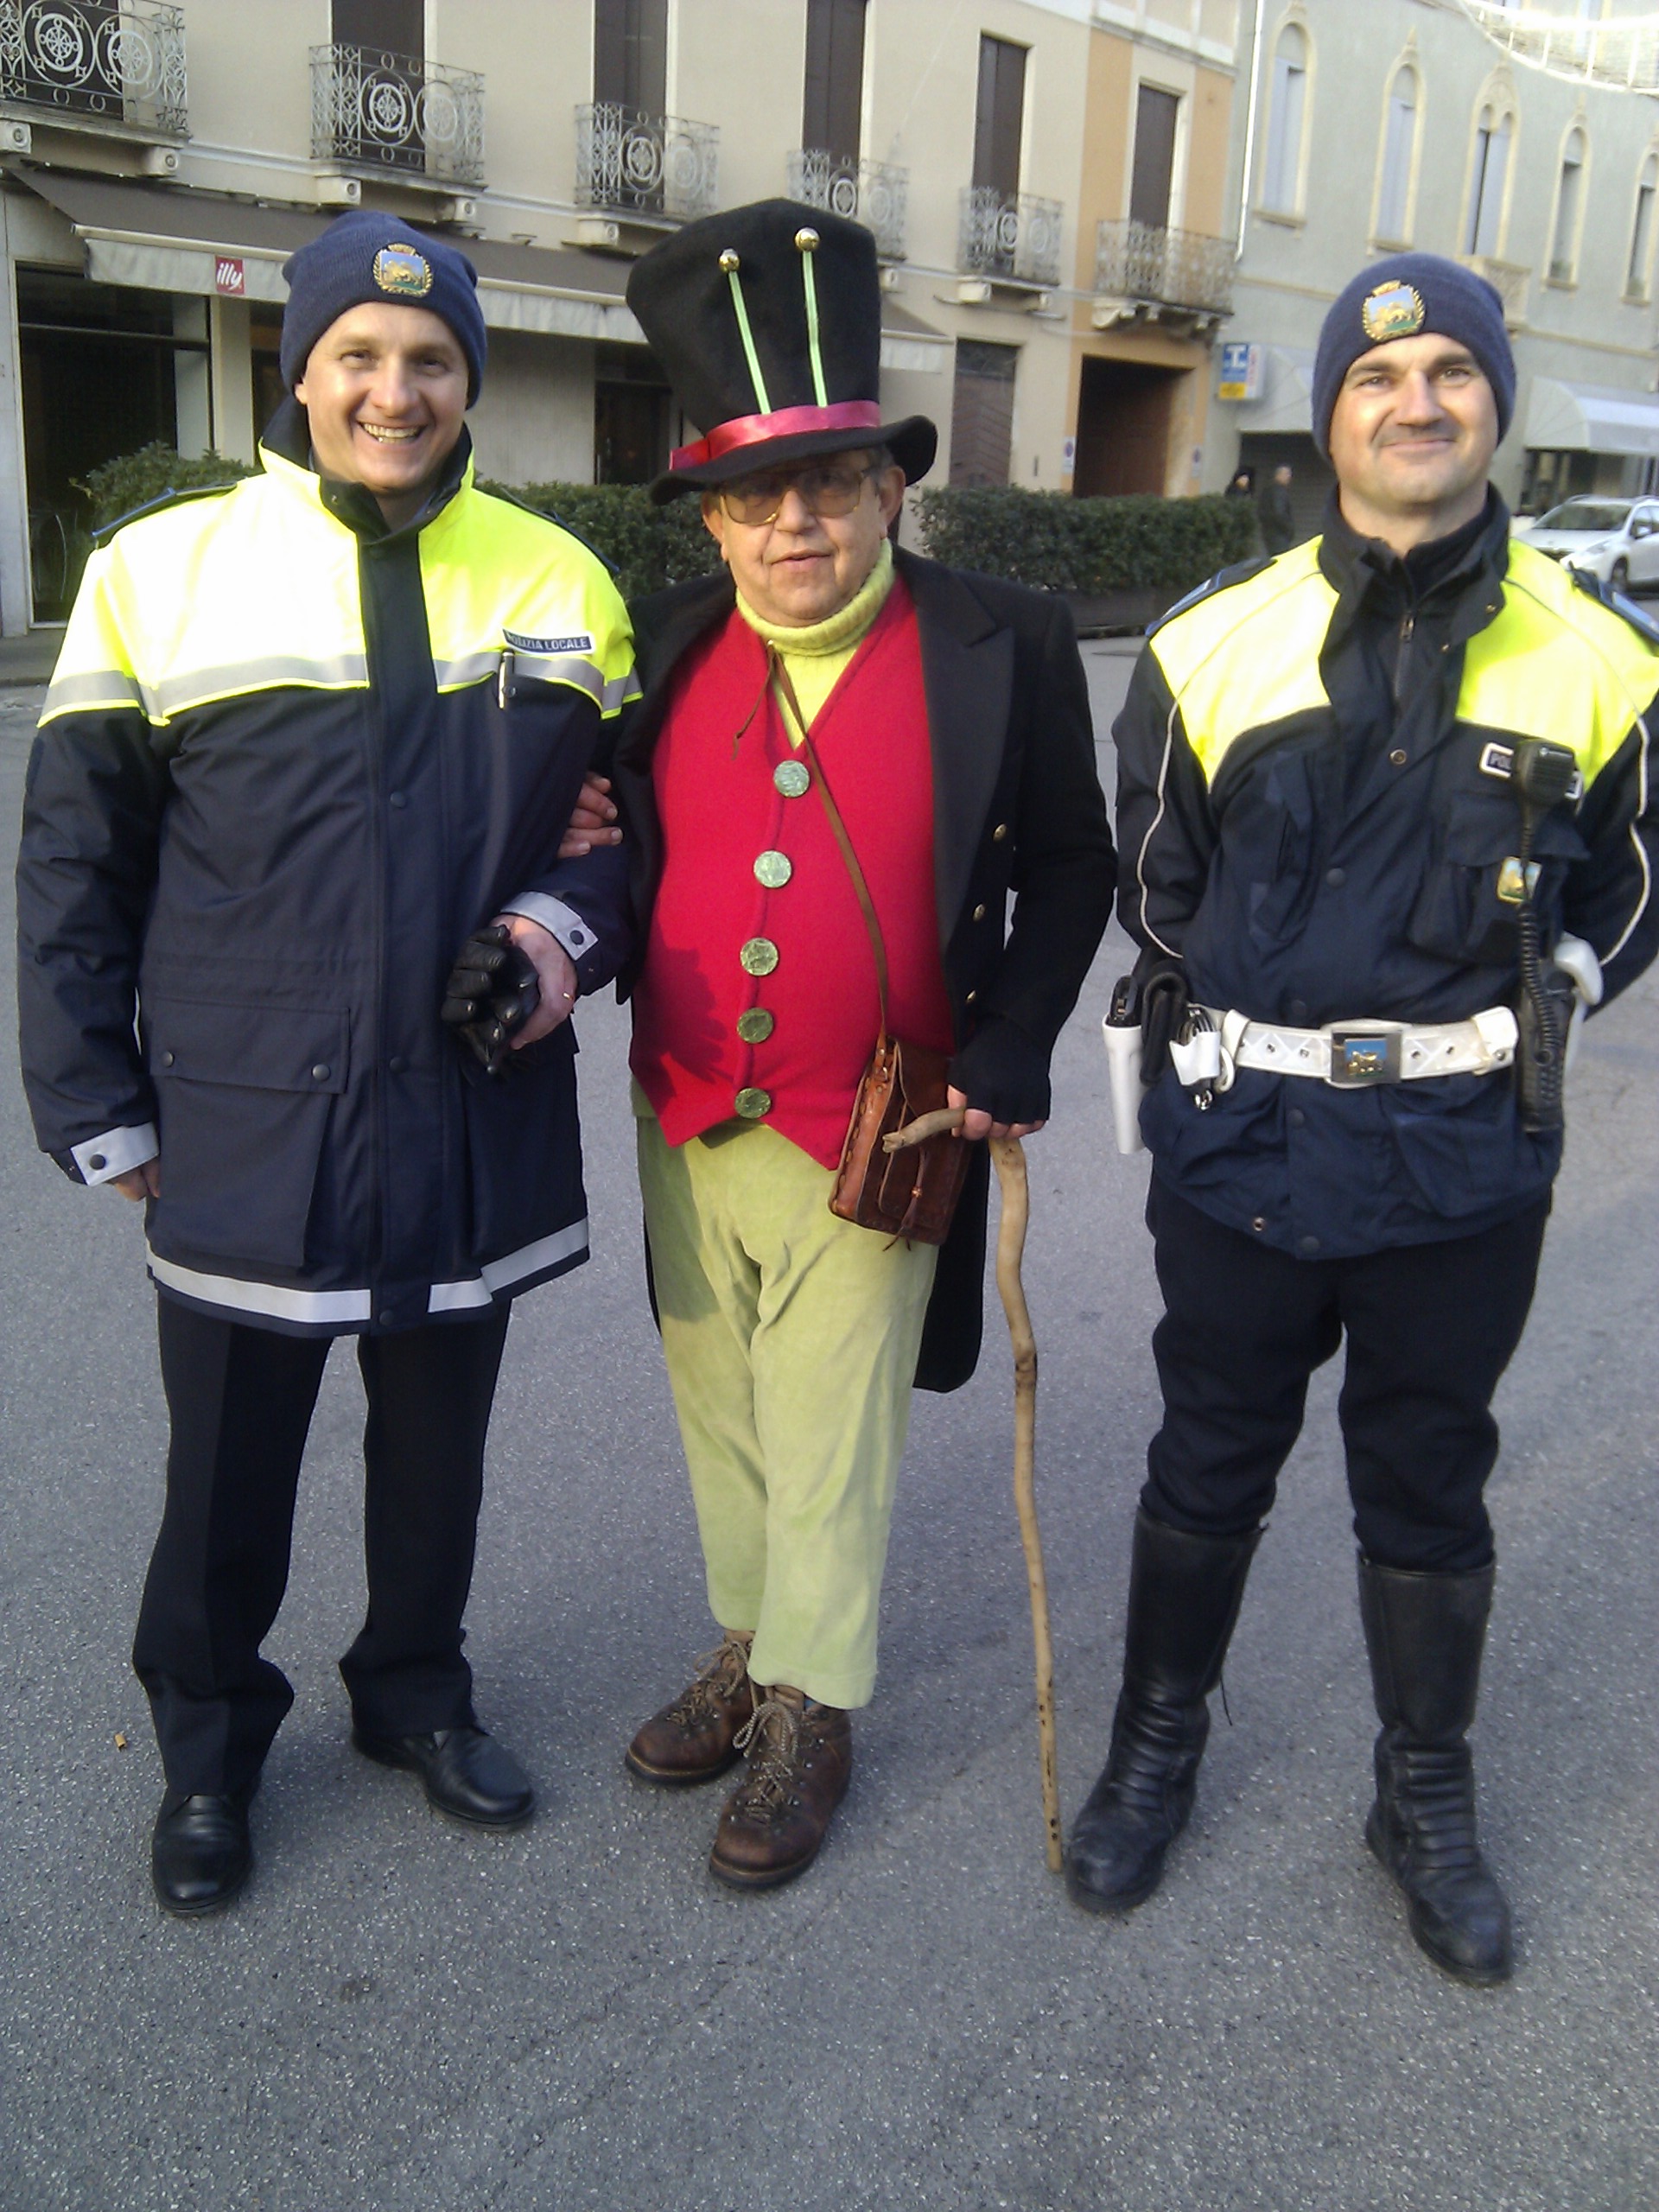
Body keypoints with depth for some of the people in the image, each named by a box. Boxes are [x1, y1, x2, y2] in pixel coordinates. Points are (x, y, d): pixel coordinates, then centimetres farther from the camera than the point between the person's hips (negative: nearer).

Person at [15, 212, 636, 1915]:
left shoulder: (556, 581, 3)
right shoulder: (161, 572, -4)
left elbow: (623, 811, 12)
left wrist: (568, 924, -10)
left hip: (474, 1121, 2)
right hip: (242, 1133, -2)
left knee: (438, 1447, 20)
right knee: (229, 1474, 13)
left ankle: (415, 1692, 45)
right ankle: (208, 1747, 39)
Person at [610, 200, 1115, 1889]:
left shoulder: (1002, 648, -10)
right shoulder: (669, 644, 1)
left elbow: (1071, 868, -2)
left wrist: (1006, 1062, -10)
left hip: (869, 1146, -4)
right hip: (684, 1127, 4)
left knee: (829, 1443, 10)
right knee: (720, 1418, 20)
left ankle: (809, 1713, 31)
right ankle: (746, 1649, 42)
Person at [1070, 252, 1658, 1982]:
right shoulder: (1216, 645, -2)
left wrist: (1499, 1025, 3)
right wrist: (1246, 1044, 8)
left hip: (1464, 1168, 0)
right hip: (1241, 1150, 0)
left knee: (1428, 1493, 16)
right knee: (1209, 1469, 16)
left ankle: (1426, 1800, 37)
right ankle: (1156, 1746, 38)